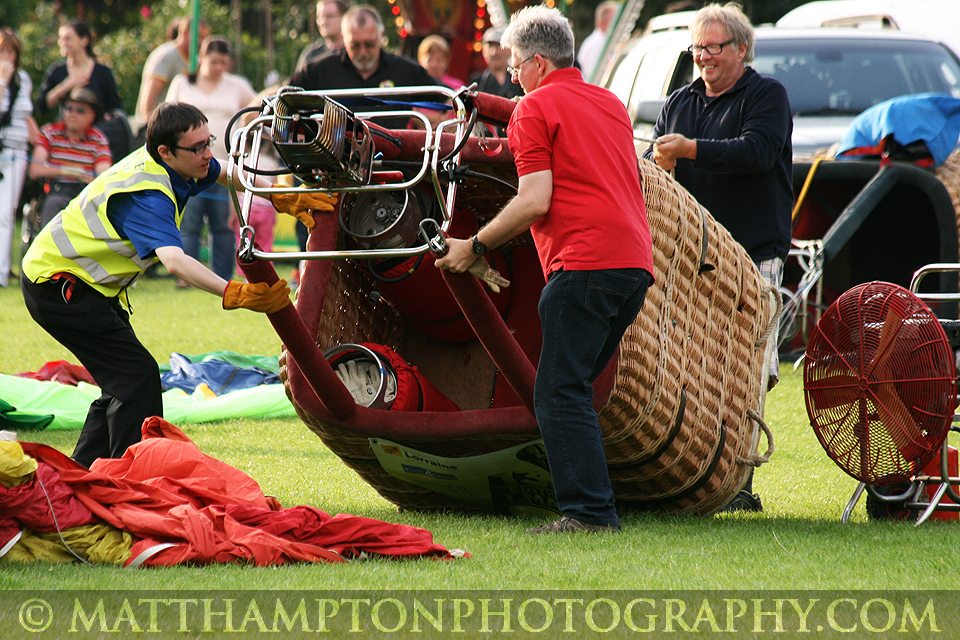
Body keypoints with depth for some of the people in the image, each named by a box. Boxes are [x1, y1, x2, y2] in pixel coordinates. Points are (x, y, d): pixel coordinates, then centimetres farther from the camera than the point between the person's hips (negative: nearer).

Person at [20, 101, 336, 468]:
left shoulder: (176, 163, -1)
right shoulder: (147, 195, -31)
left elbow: (227, 172, 19)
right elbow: (174, 261, -46)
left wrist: (281, 197, 4)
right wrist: (233, 294, -60)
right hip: (56, 283, -10)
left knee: (123, 382, 12)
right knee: (137, 374, -16)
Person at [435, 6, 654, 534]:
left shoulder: (535, 108, 1)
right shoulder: (611, 104, 25)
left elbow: (536, 201, -9)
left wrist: (474, 247, -1)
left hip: (584, 261, -8)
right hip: (636, 259, 8)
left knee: (560, 394, -7)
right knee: (576, 387, 13)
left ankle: (588, 511, -15)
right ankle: (594, 506, 9)